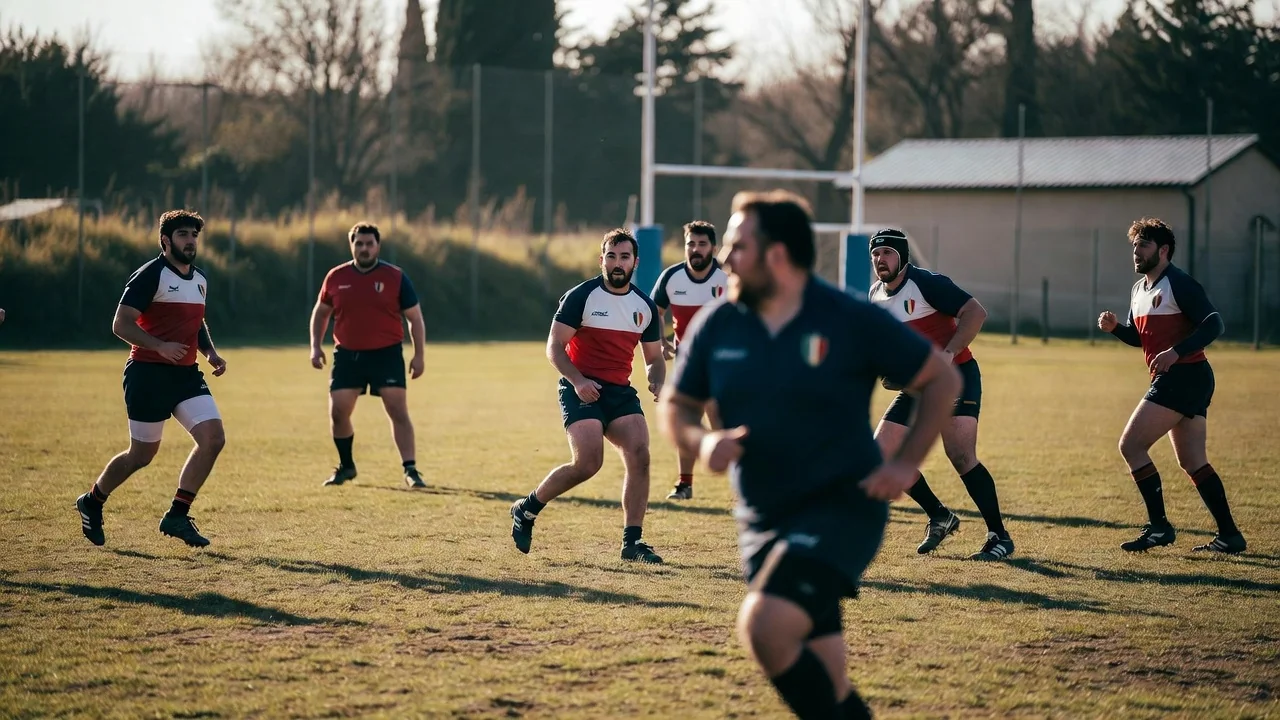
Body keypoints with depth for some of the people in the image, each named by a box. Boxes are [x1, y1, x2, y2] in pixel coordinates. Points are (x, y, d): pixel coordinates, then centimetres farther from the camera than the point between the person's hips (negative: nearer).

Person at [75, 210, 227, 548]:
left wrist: (210, 352, 12)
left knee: (213, 438, -11)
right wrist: (160, 346, -26)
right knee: (142, 455, 2)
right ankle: (92, 503, 28)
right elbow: (121, 324, -15)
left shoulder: (199, 279, 14)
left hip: (186, 374, 7)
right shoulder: (150, 275, -11)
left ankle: (177, 516, -2)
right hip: (148, 374, -7)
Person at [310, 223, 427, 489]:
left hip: (387, 354, -2)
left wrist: (418, 355, -4)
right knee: (338, 412, 1)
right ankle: (346, 467, 21)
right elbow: (321, 312, 18)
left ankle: (410, 470, -6)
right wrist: (316, 346, 7)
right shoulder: (336, 278, 3)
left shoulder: (395, 277, -3)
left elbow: (415, 318, 2)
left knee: (398, 411, -10)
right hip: (347, 355, 3)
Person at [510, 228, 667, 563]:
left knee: (640, 456, -14)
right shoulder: (581, 296, -6)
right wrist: (577, 381, -23)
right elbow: (554, 347, -8)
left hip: (621, 391, 5)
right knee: (588, 463, -19)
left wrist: (656, 382, -5)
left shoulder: (645, 306, 9)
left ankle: (632, 541, -6)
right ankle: (527, 509, 4)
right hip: (582, 390, -5)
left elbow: (654, 357, 18)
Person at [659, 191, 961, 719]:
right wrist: (700, 441, -11)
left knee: (764, 626, -25)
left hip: (843, 509, -5)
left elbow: (941, 379, -1)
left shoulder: (852, 321, -10)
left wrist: (906, 464, -10)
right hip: (763, 519, 5)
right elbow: (675, 407, 12)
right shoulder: (717, 325, 0)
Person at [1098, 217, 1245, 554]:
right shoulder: (1139, 289, 17)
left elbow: (1213, 323, -19)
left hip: (1184, 376, -10)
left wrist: (1176, 352, -29)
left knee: (1131, 444, -10)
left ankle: (1158, 526, -8)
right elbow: (1138, 336, 26)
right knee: (1192, 462, 11)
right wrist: (1114, 327, 5)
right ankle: (1229, 535, 13)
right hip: (1177, 381, 10)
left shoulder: (1179, 283, -12)